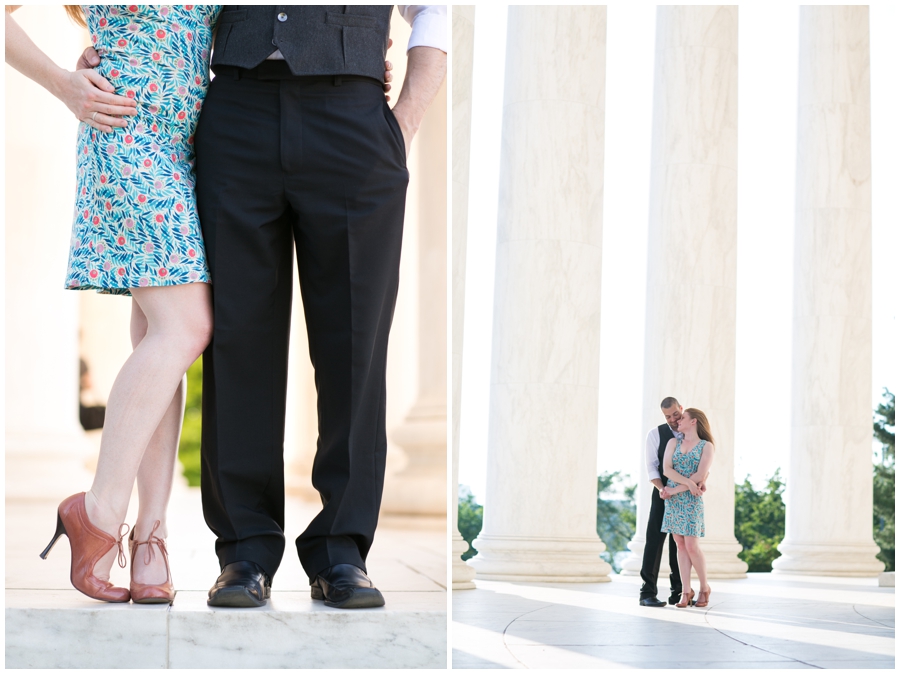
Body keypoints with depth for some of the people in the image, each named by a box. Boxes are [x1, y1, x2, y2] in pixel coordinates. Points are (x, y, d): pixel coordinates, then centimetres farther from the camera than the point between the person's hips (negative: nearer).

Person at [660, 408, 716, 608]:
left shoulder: (707, 446, -1)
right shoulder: (673, 443, 10)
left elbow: (700, 475, -11)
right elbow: (666, 469, -2)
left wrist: (675, 489, -11)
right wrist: (687, 482, -17)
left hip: (691, 500, -4)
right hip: (672, 499, 4)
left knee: (691, 546, -8)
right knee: (681, 545, 2)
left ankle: (704, 587, 10)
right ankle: (686, 591, 4)